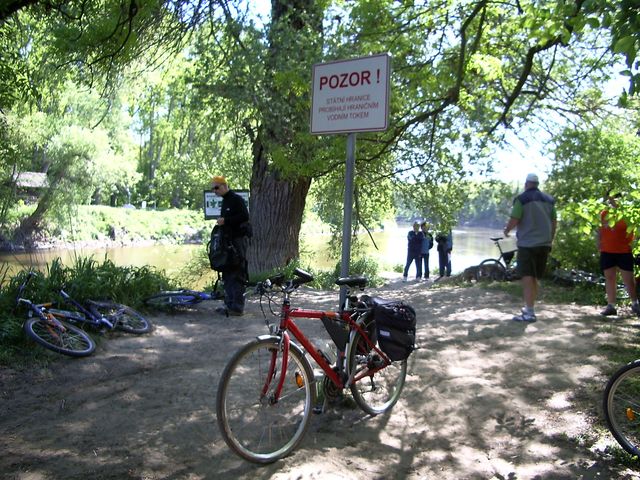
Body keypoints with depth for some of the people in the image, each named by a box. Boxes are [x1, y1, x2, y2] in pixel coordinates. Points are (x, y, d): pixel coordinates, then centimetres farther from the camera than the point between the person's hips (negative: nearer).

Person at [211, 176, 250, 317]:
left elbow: (245, 216, -19)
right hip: (227, 240, 10)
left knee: (237, 274, -8)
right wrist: (220, 222, 11)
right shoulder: (224, 201, 20)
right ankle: (229, 304, 16)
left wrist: (225, 220, -19)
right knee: (227, 273, 10)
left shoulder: (236, 199, -9)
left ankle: (237, 307, -6)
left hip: (238, 240, -9)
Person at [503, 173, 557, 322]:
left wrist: (506, 229, 6)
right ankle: (530, 307, 26)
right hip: (544, 244, 6)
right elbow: (554, 222, 12)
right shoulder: (549, 199, 11)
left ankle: (529, 313, -13)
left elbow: (514, 220, -14)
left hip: (527, 244, -6)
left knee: (527, 278, -7)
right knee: (535, 278, 16)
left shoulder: (522, 199, -7)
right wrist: (550, 241, 21)